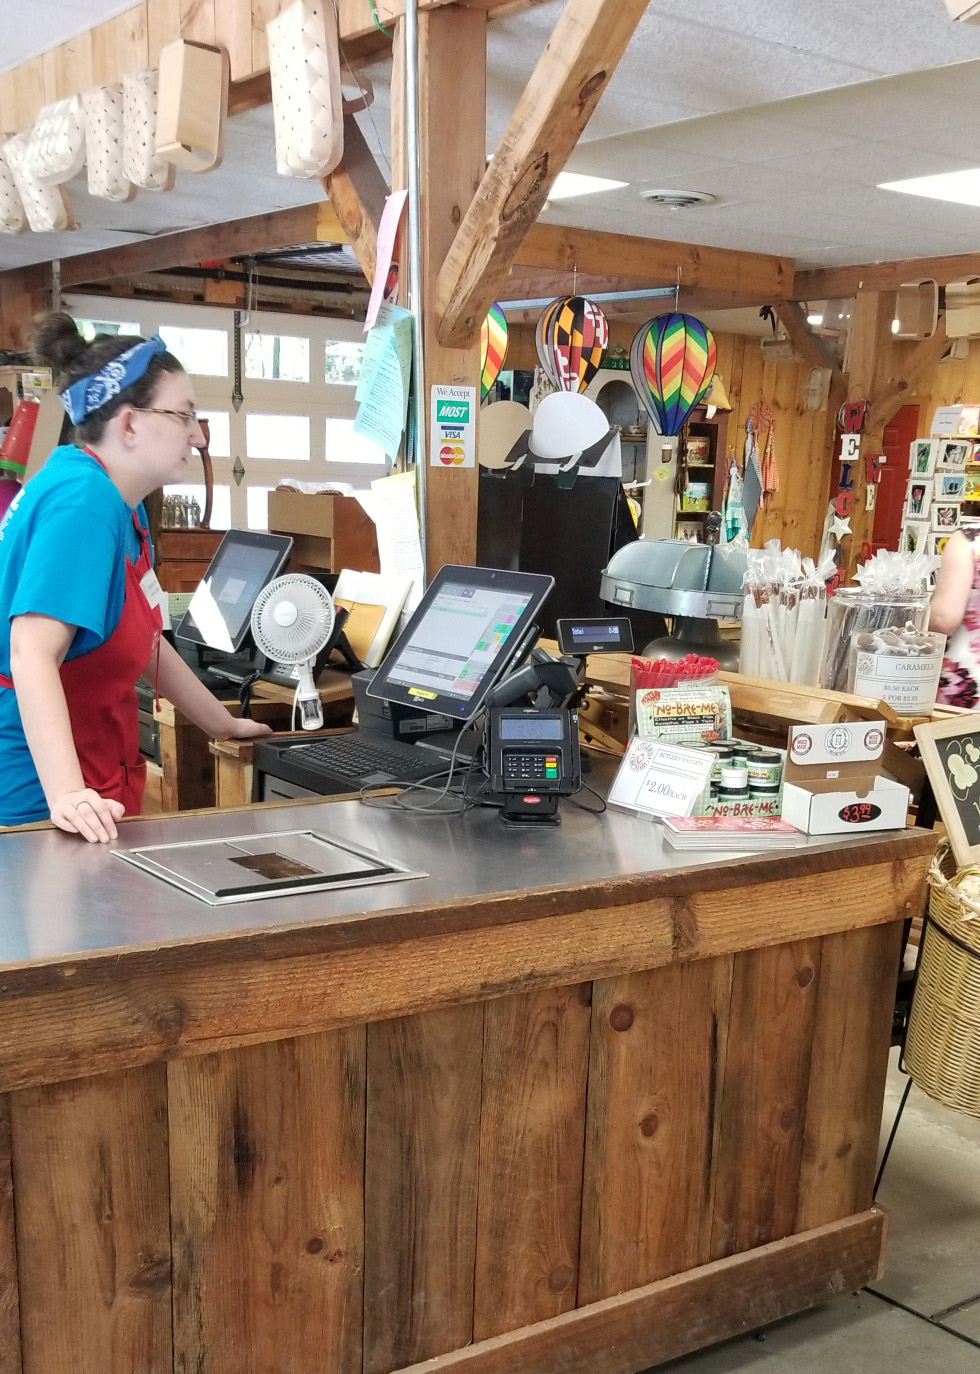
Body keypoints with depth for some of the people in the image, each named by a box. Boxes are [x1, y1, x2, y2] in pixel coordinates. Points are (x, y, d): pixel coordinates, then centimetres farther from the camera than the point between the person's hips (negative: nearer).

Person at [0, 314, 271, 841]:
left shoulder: (119, 502, 8)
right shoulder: (83, 500, -21)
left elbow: (144, 642, 18)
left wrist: (225, 726, 25)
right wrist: (66, 795, -39)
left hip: (100, 778, 9)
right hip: (45, 796, -9)